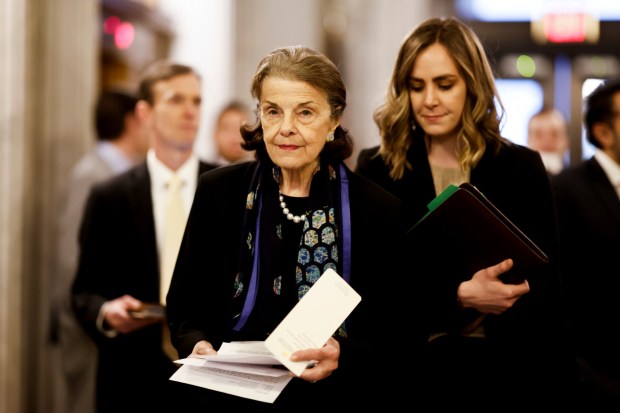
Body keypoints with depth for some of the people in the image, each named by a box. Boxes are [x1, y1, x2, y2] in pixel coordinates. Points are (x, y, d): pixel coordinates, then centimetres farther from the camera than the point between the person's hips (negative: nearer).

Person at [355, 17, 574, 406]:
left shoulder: (521, 167, 9)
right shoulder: (377, 168, 6)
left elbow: (546, 280, 7)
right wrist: (460, 295, -16)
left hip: (510, 362, 1)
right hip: (411, 359, -1)